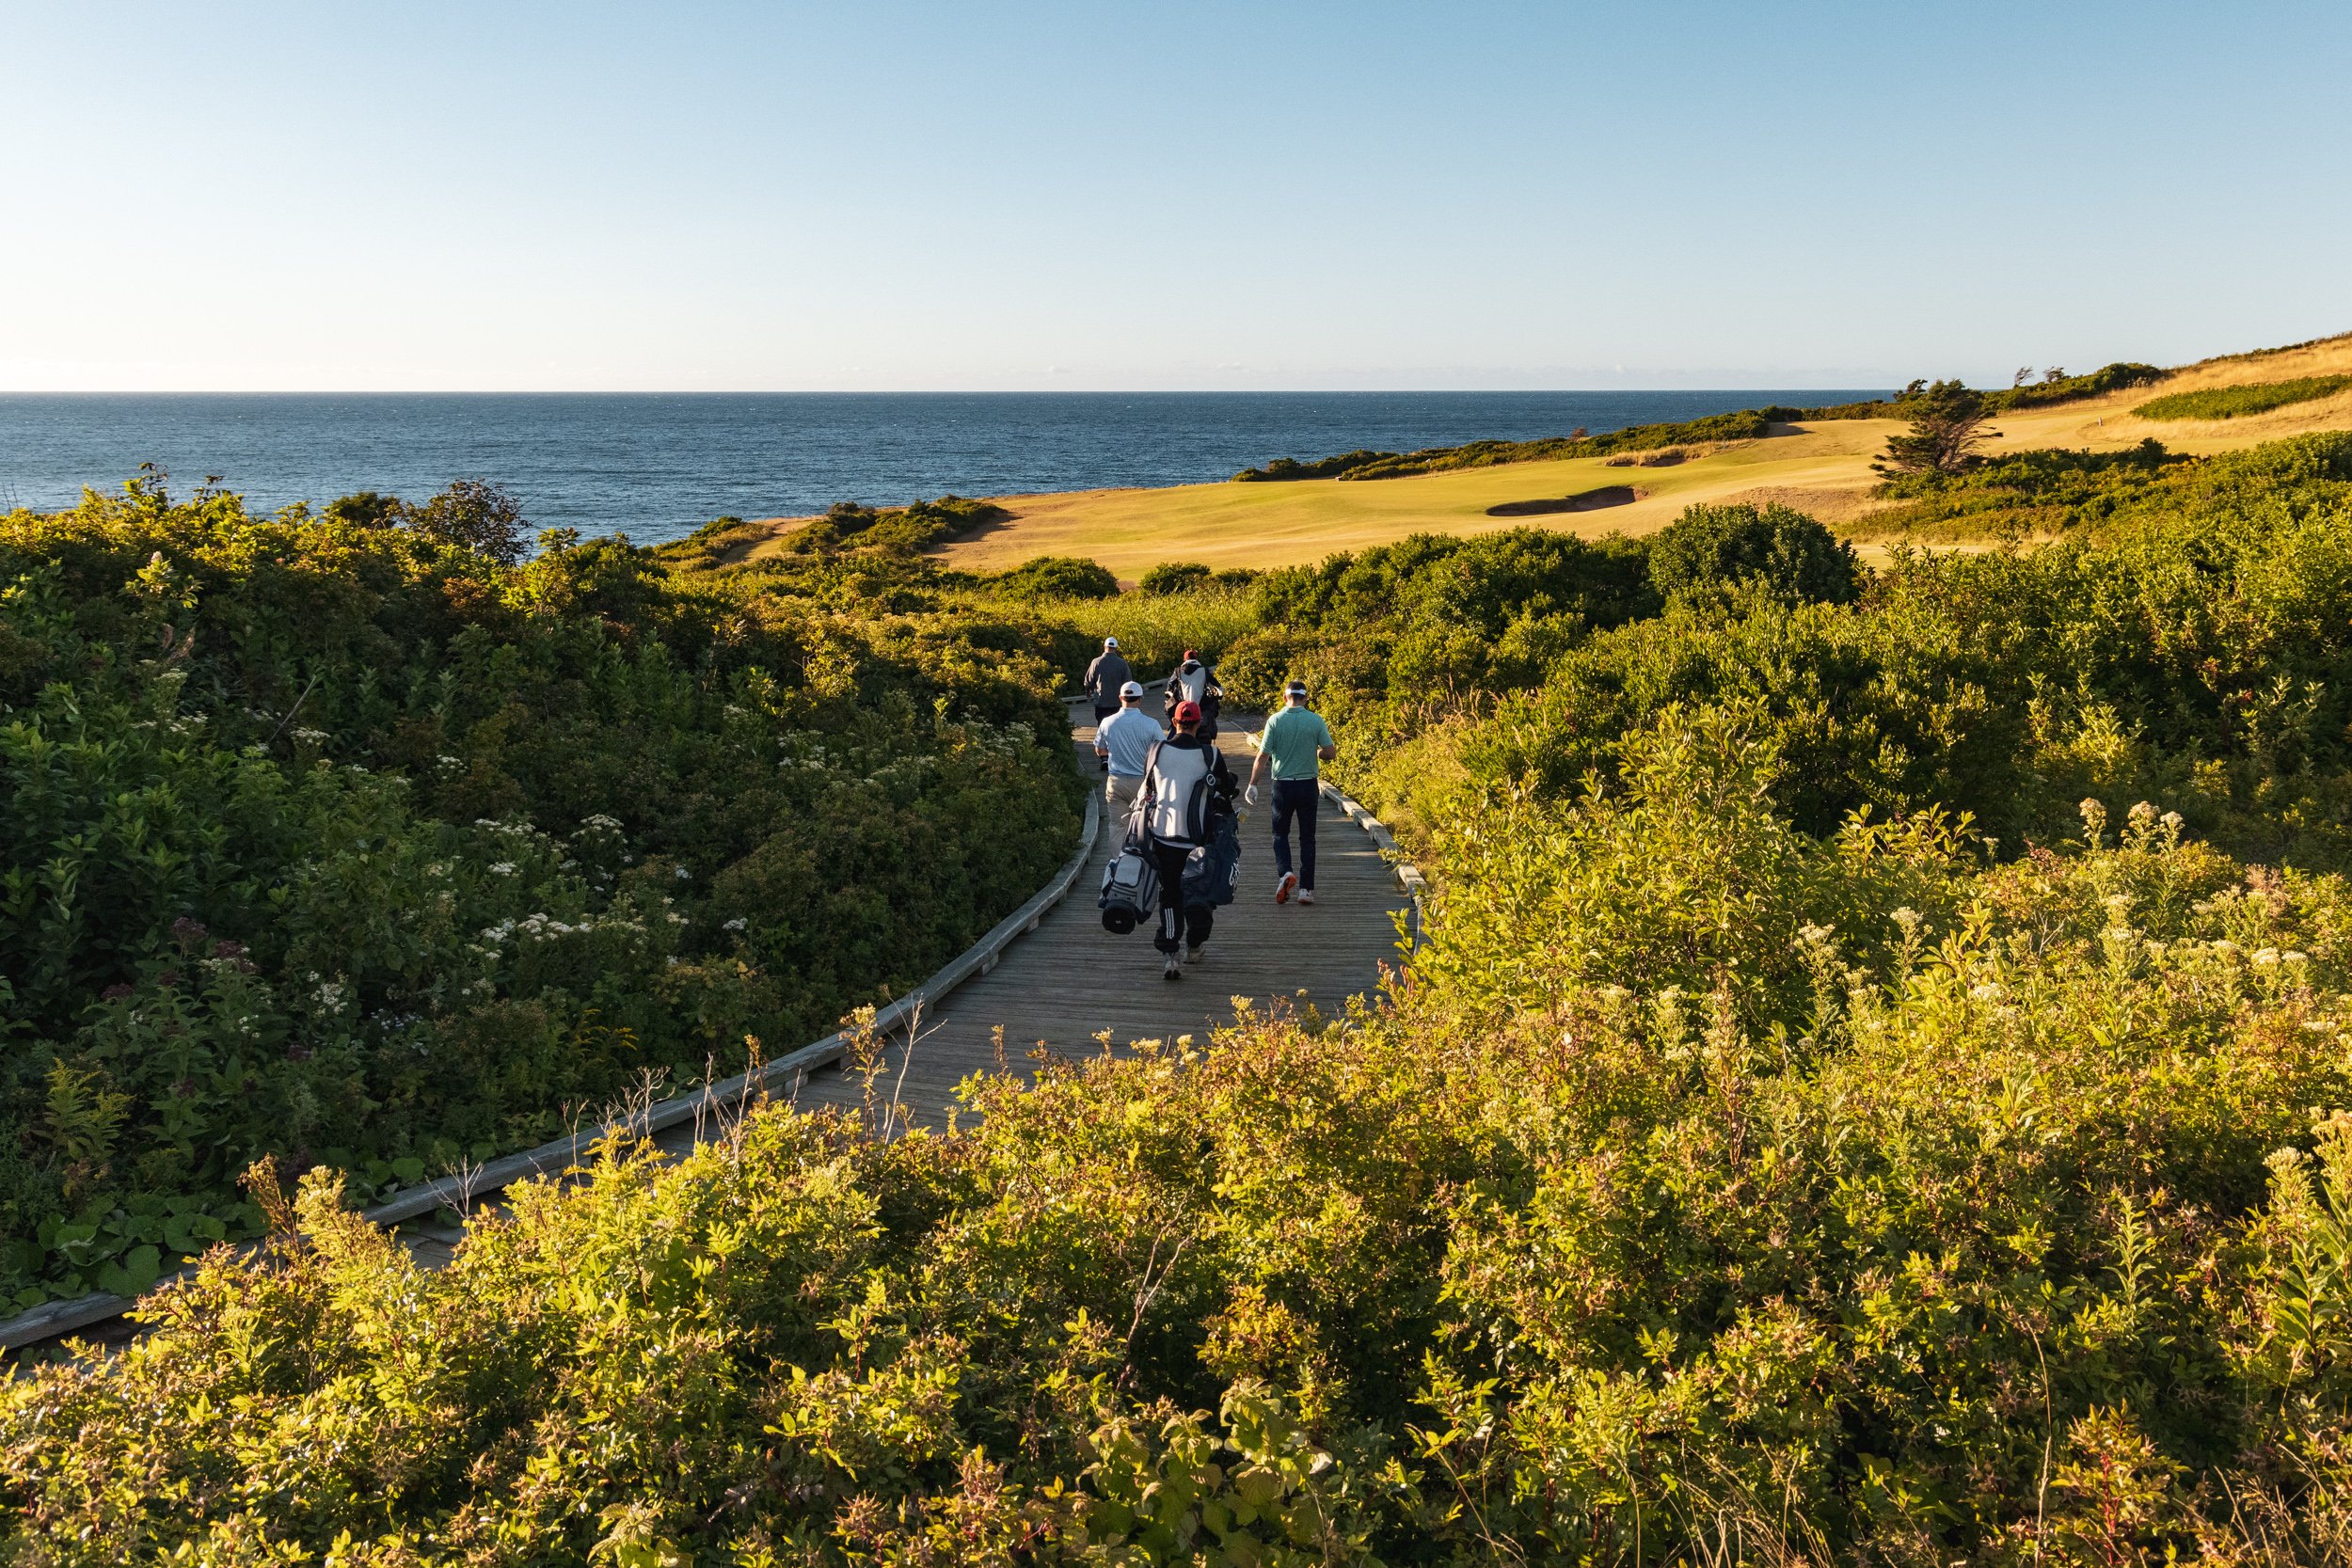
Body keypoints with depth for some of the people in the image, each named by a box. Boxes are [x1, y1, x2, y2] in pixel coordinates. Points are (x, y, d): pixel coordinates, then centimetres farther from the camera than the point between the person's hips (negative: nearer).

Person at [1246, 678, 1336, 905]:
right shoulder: (1316, 721, -5)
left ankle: (1285, 872, -10)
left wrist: (1252, 785, 1)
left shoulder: (1275, 721, -7)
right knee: (1307, 837, 10)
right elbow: (1331, 753, -4)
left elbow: (1262, 757, -8)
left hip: (1282, 785, -1)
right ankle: (1306, 888, 8)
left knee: (1280, 833, 14)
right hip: (1308, 785, 1)